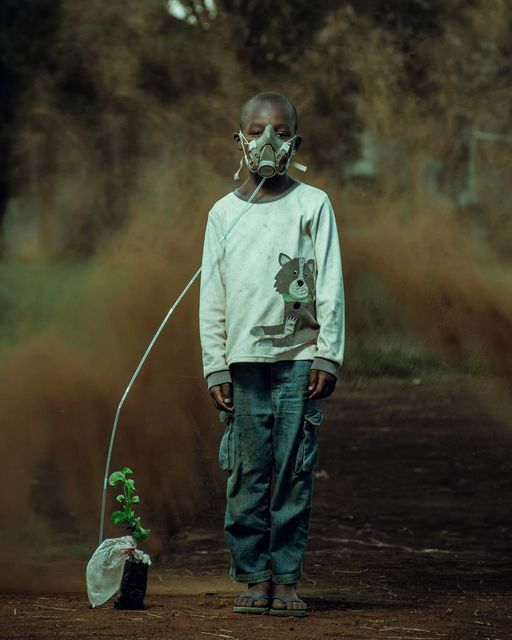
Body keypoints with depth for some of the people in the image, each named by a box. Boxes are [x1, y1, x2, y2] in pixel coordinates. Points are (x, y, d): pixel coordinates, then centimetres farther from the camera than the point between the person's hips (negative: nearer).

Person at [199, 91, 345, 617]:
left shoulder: (313, 205, 6)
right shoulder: (224, 213, 10)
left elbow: (330, 287, 3)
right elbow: (211, 297, 10)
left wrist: (328, 356, -3)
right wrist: (215, 367, 4)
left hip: (299, 356, -1)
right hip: (244, 358, 1)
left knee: (294, 472, -3)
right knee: (248, 473, -2)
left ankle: (285, 578, 1)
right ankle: (254, 577, 3)